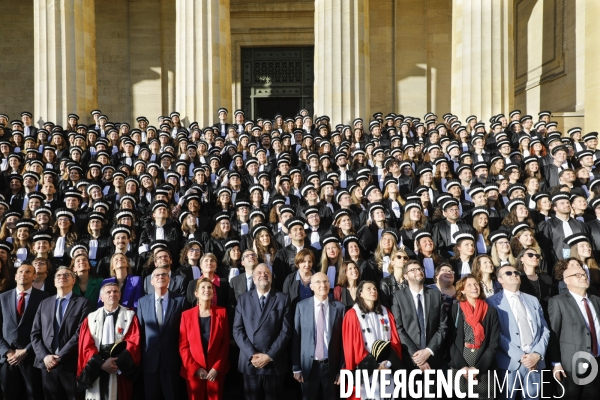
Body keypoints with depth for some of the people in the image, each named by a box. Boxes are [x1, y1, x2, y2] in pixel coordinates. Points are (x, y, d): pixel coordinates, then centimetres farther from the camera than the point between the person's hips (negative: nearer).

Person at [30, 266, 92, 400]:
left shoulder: (83, 302, -1)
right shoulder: (44, 303, 13)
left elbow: (80, 333, -9)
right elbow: (35, 334, 9)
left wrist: (60, 357, -12)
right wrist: (44, 356, -6)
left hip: (71, 365, -4)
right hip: (47, 364, 4)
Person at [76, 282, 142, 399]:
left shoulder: (130, 316, 4)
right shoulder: (91, 318, 9)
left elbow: (134, 344, -5)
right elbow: (86, 346, 1)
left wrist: (117, 362, -16)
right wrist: (101, 363, -13)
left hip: (121, 372, -1)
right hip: (96, 372, 2)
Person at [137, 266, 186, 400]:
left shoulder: (180, 300, -3)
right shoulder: (142, 302, 4)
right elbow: (139, 331, 6)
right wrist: (140, 357, 3)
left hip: (171, 359, -2)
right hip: (149, 360, 2)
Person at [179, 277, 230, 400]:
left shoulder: (222, 312, 0)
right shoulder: (186, 315, 0)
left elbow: (225, 343, -1)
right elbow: (183, 346, 0)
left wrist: (217, 368, -9)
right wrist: (195, 368, -8)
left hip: (216, 371, 0)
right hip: (193, 371, 0)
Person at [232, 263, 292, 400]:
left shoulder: (283, 299, 2)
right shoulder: (243, 299, 6)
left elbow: (286, 330, -4)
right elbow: (237, 330, 0)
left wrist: (270, 356, -11)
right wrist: (252, 355, -11)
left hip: (275, 363, -1)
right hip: (250, 362, 1)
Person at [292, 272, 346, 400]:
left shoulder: (340, 307, -2)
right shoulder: (302, 306, -2)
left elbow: (343, 340, -1)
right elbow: (296, 337, -1)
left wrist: (342, 369, -1)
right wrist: (296, 367, -3)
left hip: (331, 366, 0)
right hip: (309, 366, 0)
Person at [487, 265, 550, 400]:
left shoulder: (533, 300, 15)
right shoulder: (493, 301, -1)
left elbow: (545, 330, 10)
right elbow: (497, 334, -8)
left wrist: (537, 354, -6)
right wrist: (520, 356, -14)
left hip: (536, 361, 4)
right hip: (510, 362, -4)